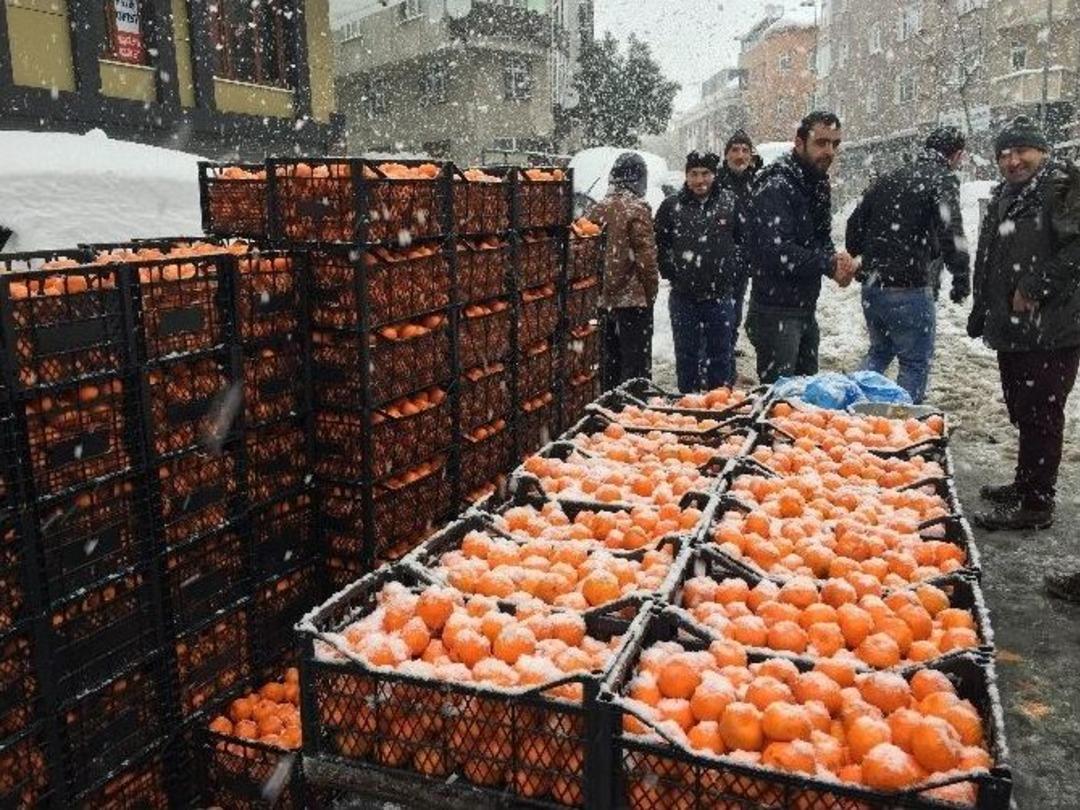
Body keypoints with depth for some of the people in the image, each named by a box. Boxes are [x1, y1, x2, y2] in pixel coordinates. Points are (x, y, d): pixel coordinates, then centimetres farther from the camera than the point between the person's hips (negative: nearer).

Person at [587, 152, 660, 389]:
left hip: (603, 299, 6)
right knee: (636, 363, -1)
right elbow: (645, 256, -14)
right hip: (633, 299, -6)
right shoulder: (637, 210, -12)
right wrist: (651, 290, -1)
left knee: (609, 361, 14)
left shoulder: (596, 210, 6)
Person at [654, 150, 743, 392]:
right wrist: (671, 272, 2)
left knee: (722, 352, 9)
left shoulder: (730, 202, 1)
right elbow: (659, 244, 8)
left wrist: (735, 273, 3)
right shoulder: (671, 206, 0)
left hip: (721, 294, 0)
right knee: (687, 353, 10)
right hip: (684, 295, 0)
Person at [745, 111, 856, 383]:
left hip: (806, 310, 9)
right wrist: (829, 264, -19)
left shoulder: (819, 185, 12)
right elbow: (776, 252, -27)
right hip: (776, 312, -9)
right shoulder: (776, 187, -17)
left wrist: (837, 259, -6)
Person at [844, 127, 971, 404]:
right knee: (916, 363, 4)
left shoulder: (889, 179, 14)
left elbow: (855, 222, 18)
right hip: (909, 290, -7)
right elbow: (951, 235, -20)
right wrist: (962, 280, -10)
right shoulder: (943, 180, -7)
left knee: (879, 351, 25)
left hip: (871, 287, 7)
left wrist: (859, 259, 29)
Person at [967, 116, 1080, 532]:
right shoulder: (1003, 198, 18)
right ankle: (1025, 484, 31)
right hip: (1011, 327, 9)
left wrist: (1036, 288, -19)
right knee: (1022, 411, 17)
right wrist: (981, 312, 23)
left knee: (1040, 414, -4)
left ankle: (1036, 504, 5)